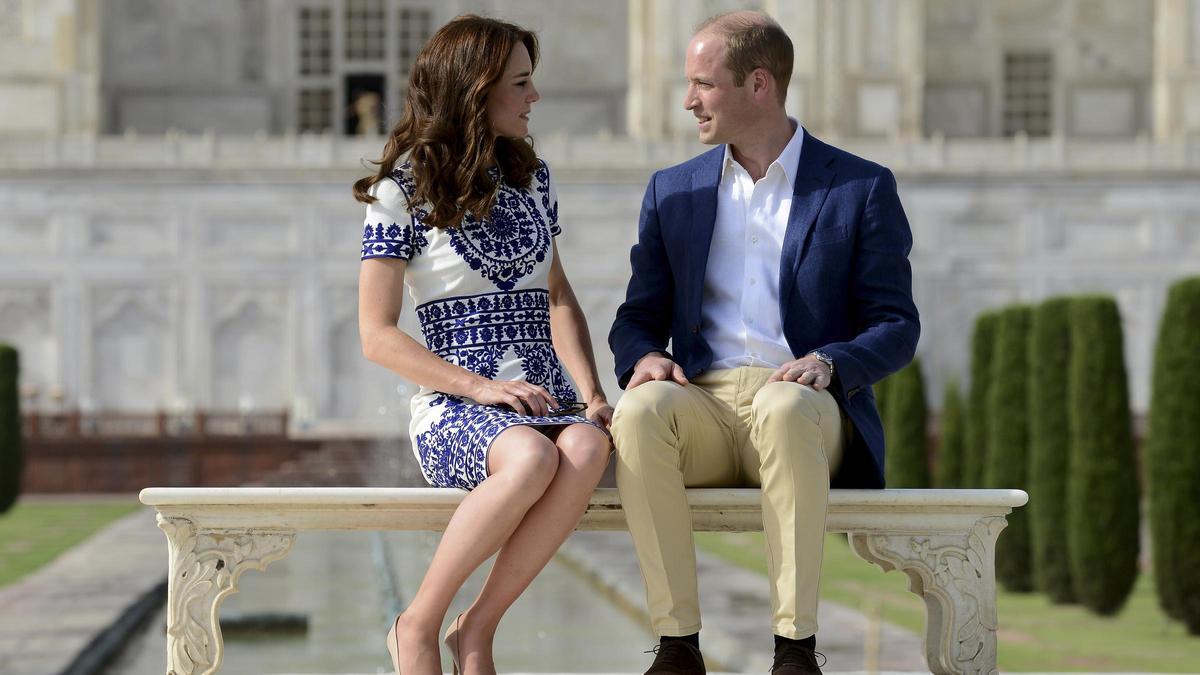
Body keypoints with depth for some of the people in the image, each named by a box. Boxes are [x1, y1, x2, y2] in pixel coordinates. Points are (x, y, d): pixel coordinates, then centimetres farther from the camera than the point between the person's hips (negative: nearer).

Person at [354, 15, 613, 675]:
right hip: (455, 405, -4)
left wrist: (590, 392, -1)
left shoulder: (531, 175, 18)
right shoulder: (402, 191, 1)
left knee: (588, 447, -34)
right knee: (532, 457, -39)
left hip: (548, 399, 4)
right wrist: (480, 386, -15)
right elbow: (378, 336, -3)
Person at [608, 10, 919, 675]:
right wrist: (645, 357, -9)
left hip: (805, 406, -2)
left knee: (786, 408, -39)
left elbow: (896, 325, 3)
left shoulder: (861, 189, 7)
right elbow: (637, 317, 16)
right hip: (702, 403, 3)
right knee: (639, 410, -33)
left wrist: (828, 364, -18)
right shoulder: (673, 191, 17)